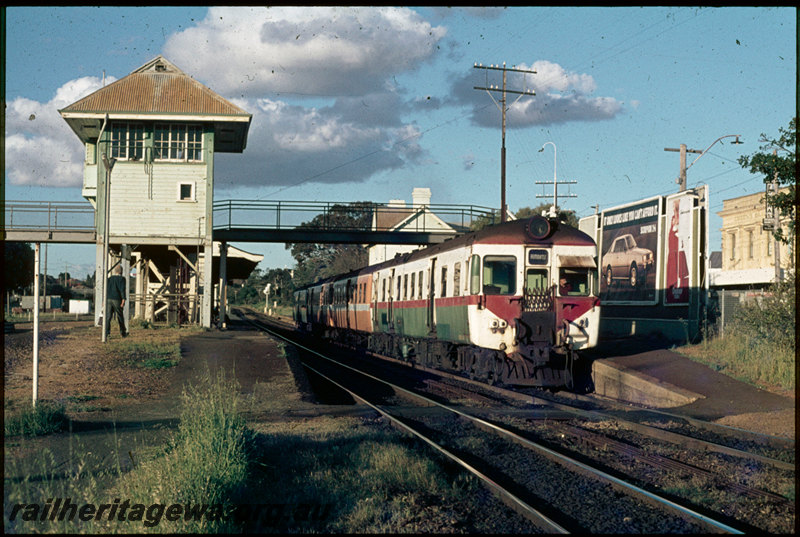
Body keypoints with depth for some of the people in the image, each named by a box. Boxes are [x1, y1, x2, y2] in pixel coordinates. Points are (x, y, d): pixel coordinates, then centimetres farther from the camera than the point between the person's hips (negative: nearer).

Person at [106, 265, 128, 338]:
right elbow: (122, 289, -13)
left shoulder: (110, 278, 15)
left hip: (108, 299, 4)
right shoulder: (121, 279, -1)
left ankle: (106, 332, -17)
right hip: (117, 299, -4)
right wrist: (123, 299, -17)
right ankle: (123, 333, 19)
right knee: (120, 317, 9)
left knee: (108, 316, -2)